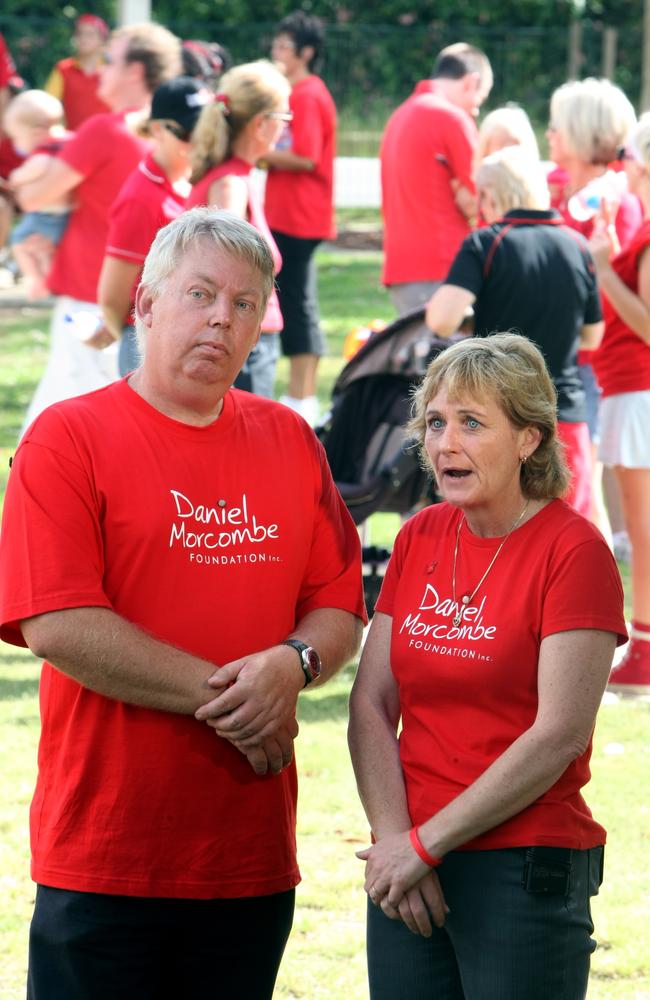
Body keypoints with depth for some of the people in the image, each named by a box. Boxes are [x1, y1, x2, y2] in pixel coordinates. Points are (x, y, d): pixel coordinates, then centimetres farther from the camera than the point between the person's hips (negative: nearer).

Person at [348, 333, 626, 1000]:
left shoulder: (572, 550, -8)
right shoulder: (420, 538, 9)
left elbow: (560, 734, -15)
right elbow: (370, 703, 6)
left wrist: (426, 842, -13)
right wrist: (393, 838, -8)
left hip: (523, 869, -5)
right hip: (409, 872, 5)